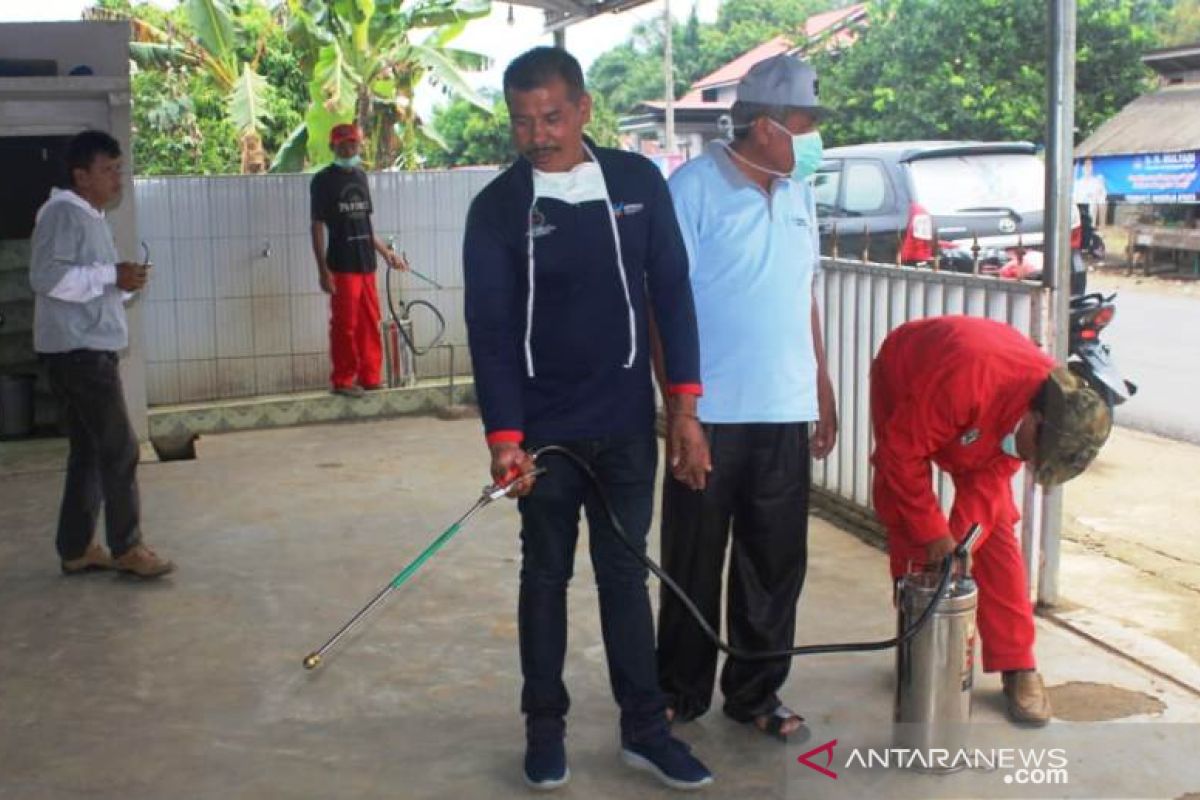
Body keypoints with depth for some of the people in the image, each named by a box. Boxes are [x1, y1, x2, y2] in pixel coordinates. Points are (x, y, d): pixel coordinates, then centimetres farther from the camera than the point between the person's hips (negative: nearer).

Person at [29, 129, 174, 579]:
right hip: (77, 351, -10)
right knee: (120, 449, -6)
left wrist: (124, 283, 6)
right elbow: (46, 277, -24)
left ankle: (76, 549, 17)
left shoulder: (91, 217, 18)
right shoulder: (63, 213, -12)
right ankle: (127, 548, 3)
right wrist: (112, 275, -20)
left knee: (89, 451, 11)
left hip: (90, 350, 10)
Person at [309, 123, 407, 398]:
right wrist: (323, 269, -13)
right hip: (342, 266, -6)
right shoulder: (323, 180, -4)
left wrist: (386, 252, 17)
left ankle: (370, 377, 16)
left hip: (366, 264, 6)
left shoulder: (361, 177, 14)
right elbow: (317, 227, -7)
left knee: (370, 324, 8)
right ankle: (343, 380, 7)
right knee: (344, 326, -2)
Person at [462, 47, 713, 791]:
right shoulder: (496, 207, -6)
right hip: (544, 427, -1)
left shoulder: (638, 182, -1)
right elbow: (489, 328, -11)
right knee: (546, 575, 10)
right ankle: (546, 726, 24)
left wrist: (685, 404, -3)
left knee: (626, 572, 9)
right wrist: (503, 435, -20)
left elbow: (672, 293, 1)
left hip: (627, 422, 1)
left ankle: (645, 728, 20)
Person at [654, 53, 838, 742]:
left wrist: (823, 387, 16)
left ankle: (757, 692, 27)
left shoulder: (798, 191, 10)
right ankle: (682, 694, 26)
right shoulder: (694, 188, -10)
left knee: (776, 562, 12)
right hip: (711, 415, -5)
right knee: (695, 563, 9)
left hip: (786, 413, 6)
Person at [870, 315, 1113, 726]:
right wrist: (933, 532, -27)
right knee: (906, 527, -5)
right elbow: (903, 451, -34)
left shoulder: (1058, 397, -25)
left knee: (997, 533, -4)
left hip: (975, 426, 4)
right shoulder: (965, 381, -46)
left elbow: (993, 472, -16)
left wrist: (962, 538, -26)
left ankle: (1017, 666, 0)